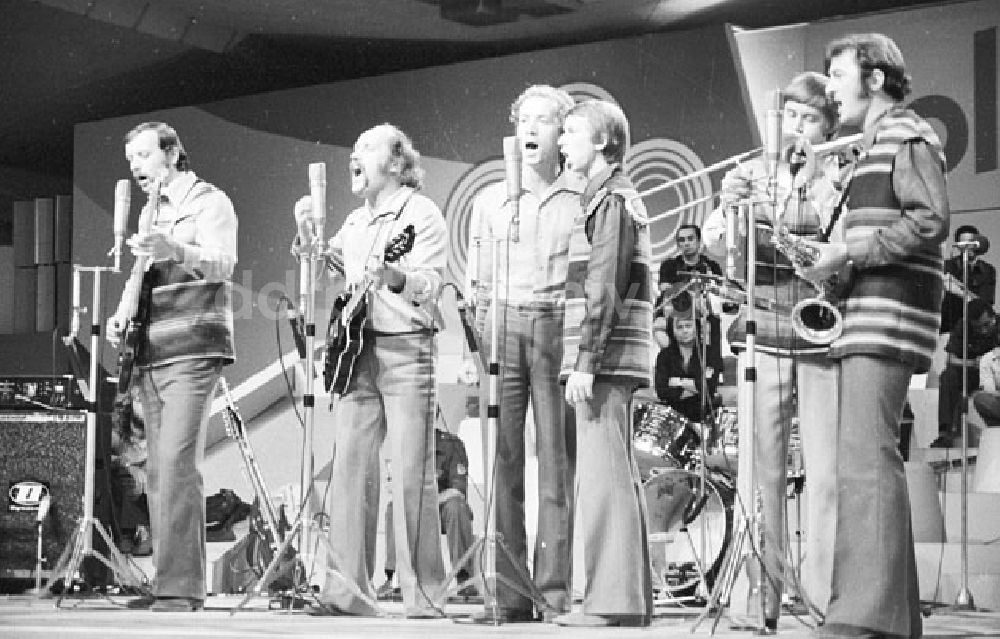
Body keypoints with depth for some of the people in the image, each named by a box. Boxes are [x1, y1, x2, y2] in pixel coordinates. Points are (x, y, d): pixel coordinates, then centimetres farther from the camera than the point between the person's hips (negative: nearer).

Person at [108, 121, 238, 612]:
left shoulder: (209, 203, -3)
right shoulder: (150, 212, 21)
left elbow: (222, 264, -20)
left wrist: (175, 250, -40)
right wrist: (122, 314, 7)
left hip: (192, 352, -8)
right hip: (150, 355, 8)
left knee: (176, 465, -16)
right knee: (158, 472, 6)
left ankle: (183, 587, -17)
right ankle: (168, 583, 9)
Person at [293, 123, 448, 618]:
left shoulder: (421, 214, -2)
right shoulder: (354, 223, 21)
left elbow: (429, 285, -15)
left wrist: (393, 277, -36)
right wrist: (308, 234, 12)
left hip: (405, 350, -7)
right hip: (355, 353, 7)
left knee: (411, 474, -8)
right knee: (349, 470, -1)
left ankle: (421, 593, -5)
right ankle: (348, 586, -1)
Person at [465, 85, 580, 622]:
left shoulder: (582, 199, 10)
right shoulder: (489, 200, 17)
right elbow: (478, 284, 17)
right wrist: (478, 349, 7)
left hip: (559, 329, -2)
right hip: (501, 329, 2)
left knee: (558, 462, -7)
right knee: (502, 462, -2)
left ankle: (556, 592, -6)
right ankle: (508, 593, 0)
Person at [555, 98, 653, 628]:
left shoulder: (612, 198, -8)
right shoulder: (613, 197, 22)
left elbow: (604, 289, -17)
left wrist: (585, 361, -20)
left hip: (603, 356, -10)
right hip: (610, 361, 10)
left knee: (602, 476, -11)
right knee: (616, 478, 10)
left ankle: (614, 599, -13)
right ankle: (630, 597, 13)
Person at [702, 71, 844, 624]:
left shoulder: (845, 179, 9)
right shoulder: (752, 174, 11)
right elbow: (715, 243, -2)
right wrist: (728, 211, -22)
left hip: (824, 338, -1)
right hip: (762, 339, 1)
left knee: (826, 473, -4)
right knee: (759, 472, -3)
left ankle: (823, 595, 1)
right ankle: (757, 599, -1)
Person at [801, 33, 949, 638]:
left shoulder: (905, 133, -4)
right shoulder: (875, 143, 26)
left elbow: (932, 221, -16)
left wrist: (848, 254, -15)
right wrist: (831, 257, 12)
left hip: (888, 316, -11)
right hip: (867, 320, 11)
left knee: (866, 459, -18)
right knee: (873, 461, 9)